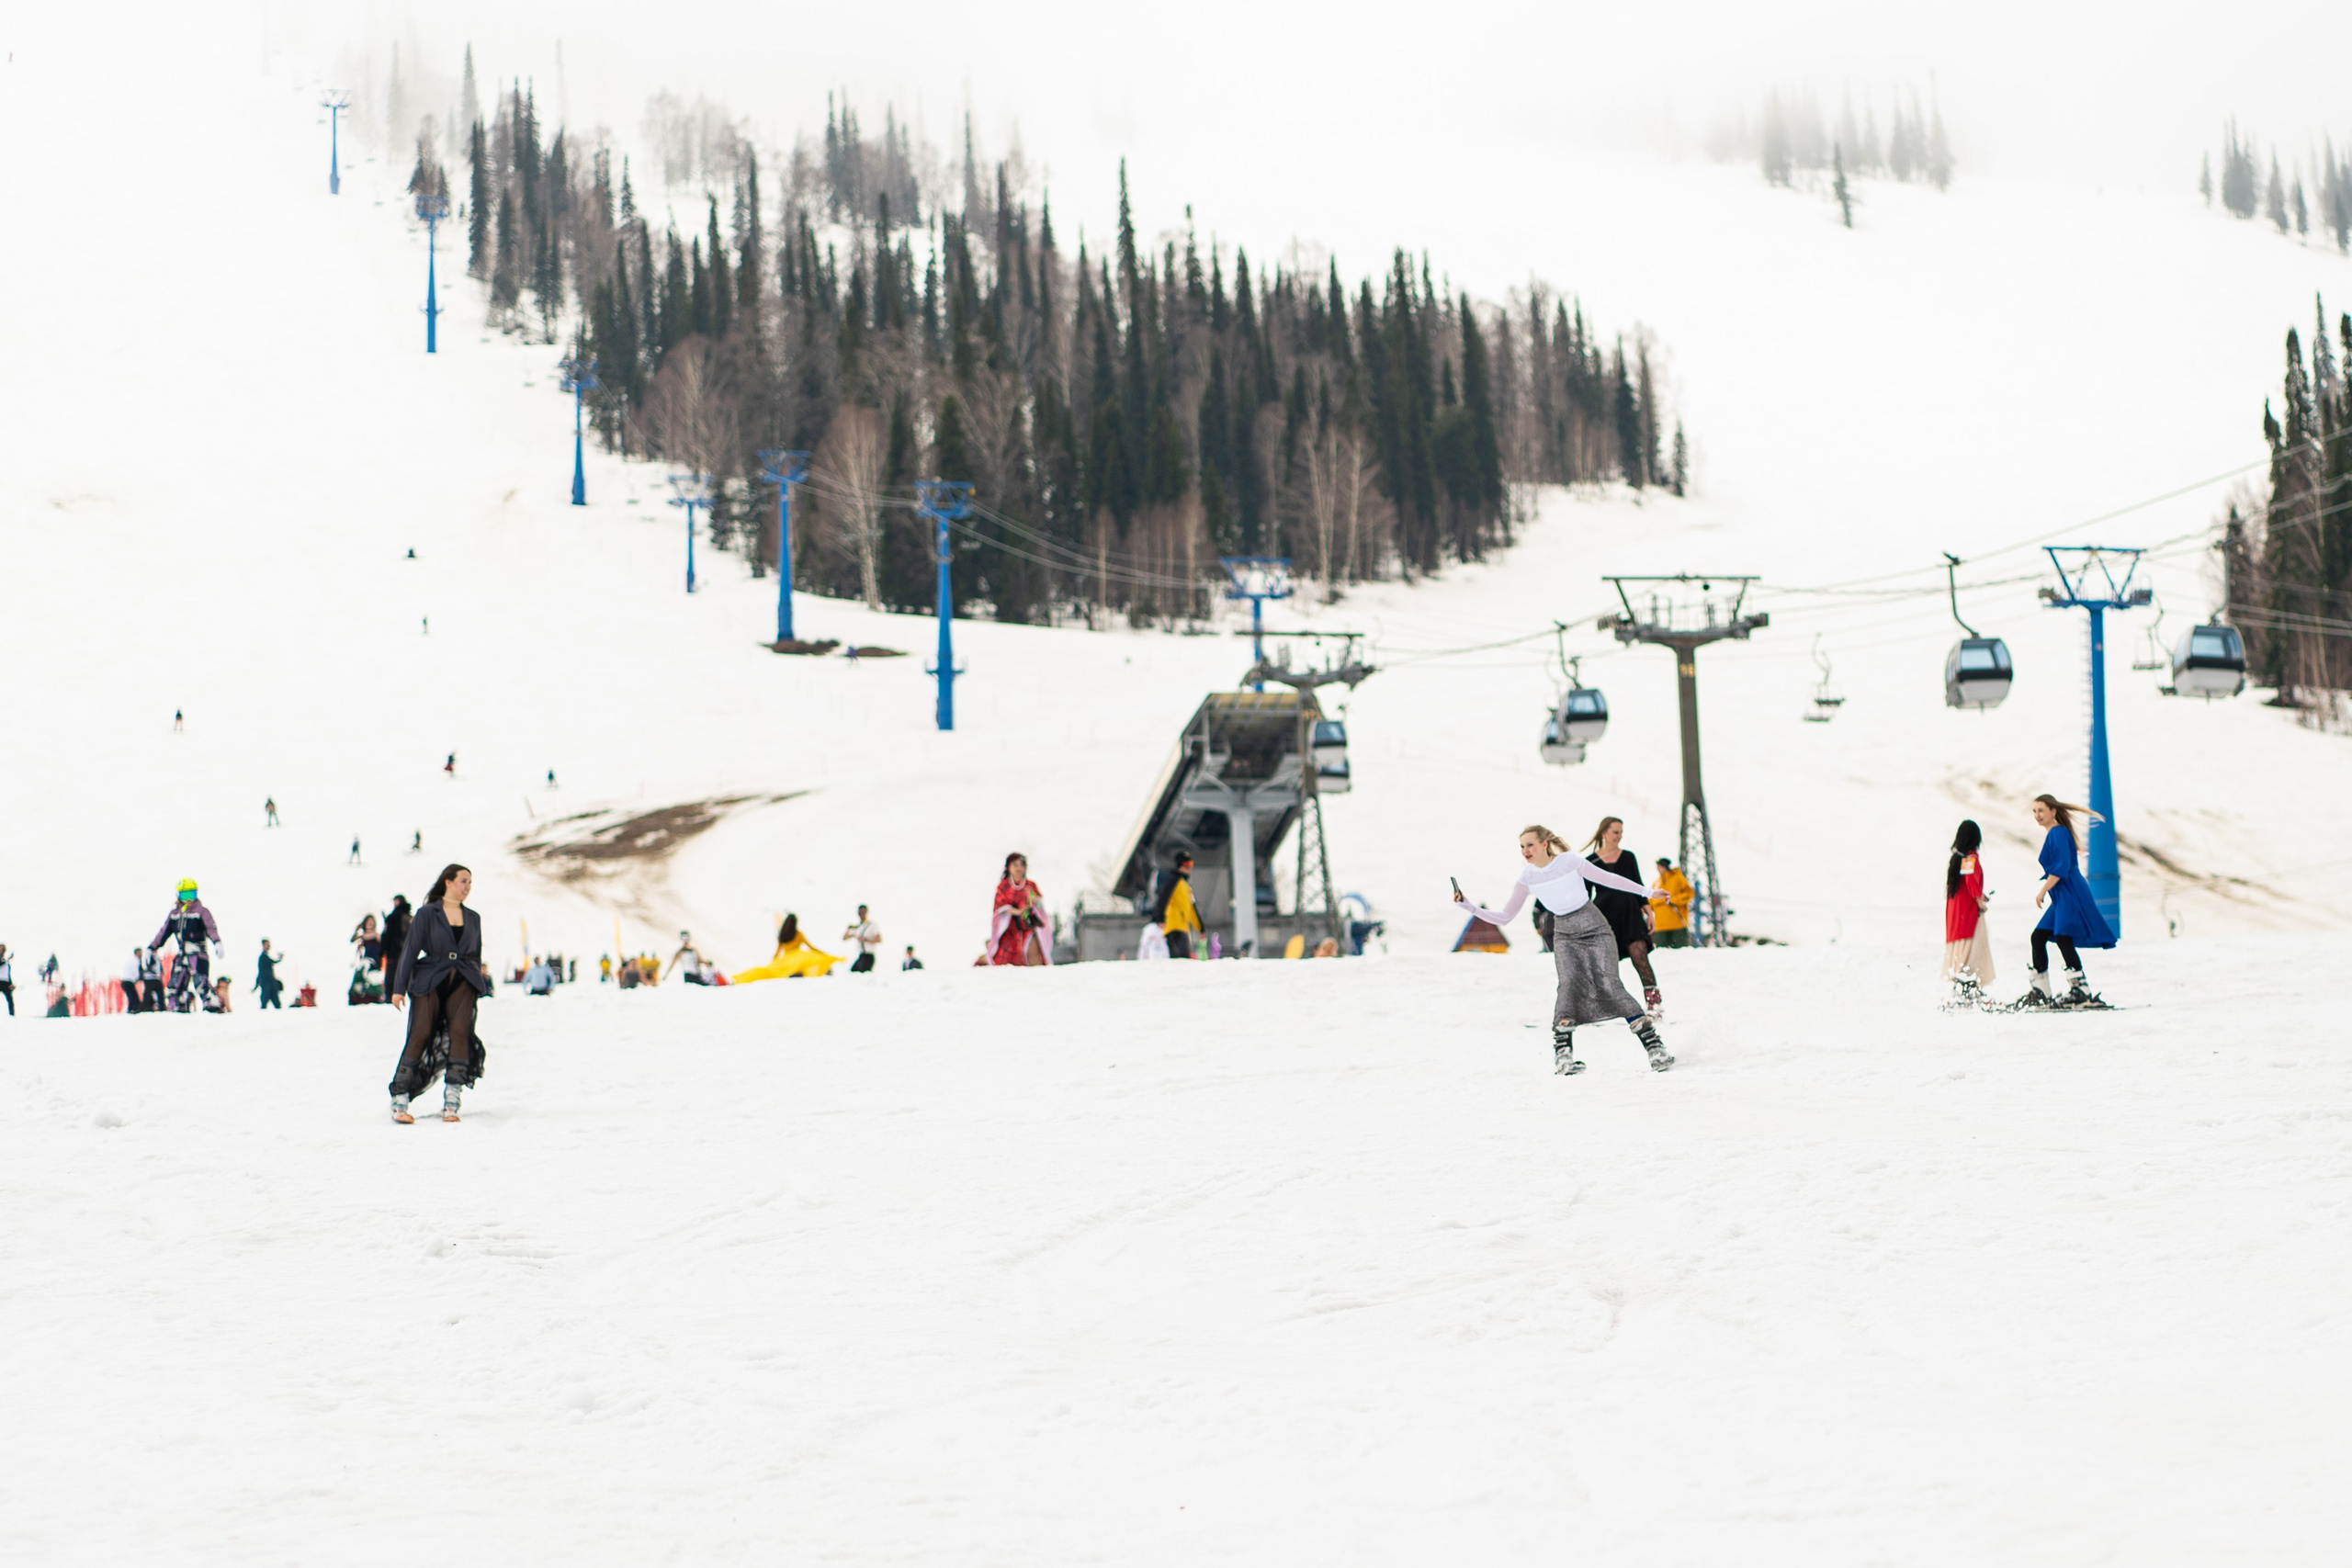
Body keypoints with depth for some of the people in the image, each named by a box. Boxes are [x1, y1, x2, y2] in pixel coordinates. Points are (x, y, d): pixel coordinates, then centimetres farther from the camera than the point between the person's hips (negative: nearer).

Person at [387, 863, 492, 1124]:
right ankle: (399, 1100, -11)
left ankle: (451, 1102, -17)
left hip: (463, 984, 3)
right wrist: (399, 987, -3)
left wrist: (480, 986, 21)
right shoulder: (427, 914, 5)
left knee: (460, 1032, -18)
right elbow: (410, 949, 2)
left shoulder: (473, 918, 18)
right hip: (430, 982, -3)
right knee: (420, 1035, -15)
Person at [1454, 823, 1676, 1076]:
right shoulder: (1526, 879, -1)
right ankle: (1562, 1053, -25)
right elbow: (1505, 917, 4)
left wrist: (1647, 893, 5)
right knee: (1570, 983, -23)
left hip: (1595, 929, -3)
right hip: (1565, 935, 3)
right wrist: (1469, 907, -5)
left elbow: (1607, 878, -2)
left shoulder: (1569, 862, -12)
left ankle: (1654, 1046, -14)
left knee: (1608, 985, -17)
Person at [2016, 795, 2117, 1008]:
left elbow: (2061, 868, -19)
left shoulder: (2058, 834, -11)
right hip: (2061, 898, 10)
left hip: (2070, 894, -10)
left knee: (2062, 938, -18)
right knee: (2038, 937, 9)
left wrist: (2043, 891, -18)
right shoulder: (2052, 835, 18)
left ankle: (2080, 990, -20)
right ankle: (2040, 991, 13)